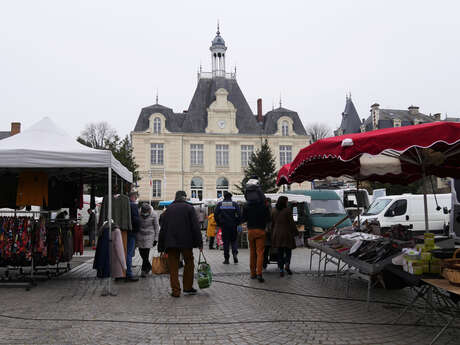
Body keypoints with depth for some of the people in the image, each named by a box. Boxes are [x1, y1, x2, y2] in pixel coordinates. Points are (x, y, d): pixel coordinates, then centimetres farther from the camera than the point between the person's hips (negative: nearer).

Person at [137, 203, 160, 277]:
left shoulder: (154, 214, -11)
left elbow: (156, 227, -3)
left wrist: (156, 239, -4)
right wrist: (135, 236, 8)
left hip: (149, 236, -3)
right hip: (140, 235, 3)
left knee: (146, 253, -8)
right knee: (141, 253, 8)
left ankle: (144, 270, 5)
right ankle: (149, 266, 31)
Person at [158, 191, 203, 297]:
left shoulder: (168, 209, 10)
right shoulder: (189, 208, 2)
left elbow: (162, 228, 9)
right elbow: (195, 226, -5)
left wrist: (161, 247, 12)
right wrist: (199, 243, -3)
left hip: (170, 243, 2)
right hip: (186, 242, -2)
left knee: (173, 266, 6)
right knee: (189, 263, 14)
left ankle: (175, 290, 5)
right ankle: (188, 287, 18)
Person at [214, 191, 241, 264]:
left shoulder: (220, 204, 2)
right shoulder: (234, 204, 0)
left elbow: (216, 214, -2)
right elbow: (239, 215, -8)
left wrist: (219, 223, 7)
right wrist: (237, 223, 4)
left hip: (224, 226, 0)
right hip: (233, 226, 0)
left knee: (225, 242, 7)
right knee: (234, 240, 15)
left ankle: (226, 259, 7)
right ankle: (235, 253, -9)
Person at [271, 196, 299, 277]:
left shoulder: (274, 211, 6)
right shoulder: (288, 210, -10)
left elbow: (272, 224, 11)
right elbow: (292, 223, -10)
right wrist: (296, 232, -2)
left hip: (277, 235, 4)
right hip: (286, 234, -4)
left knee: (280, 252, 9)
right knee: (288, 251, 10)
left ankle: (281, 269, 8)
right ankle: (287, 265, -10)